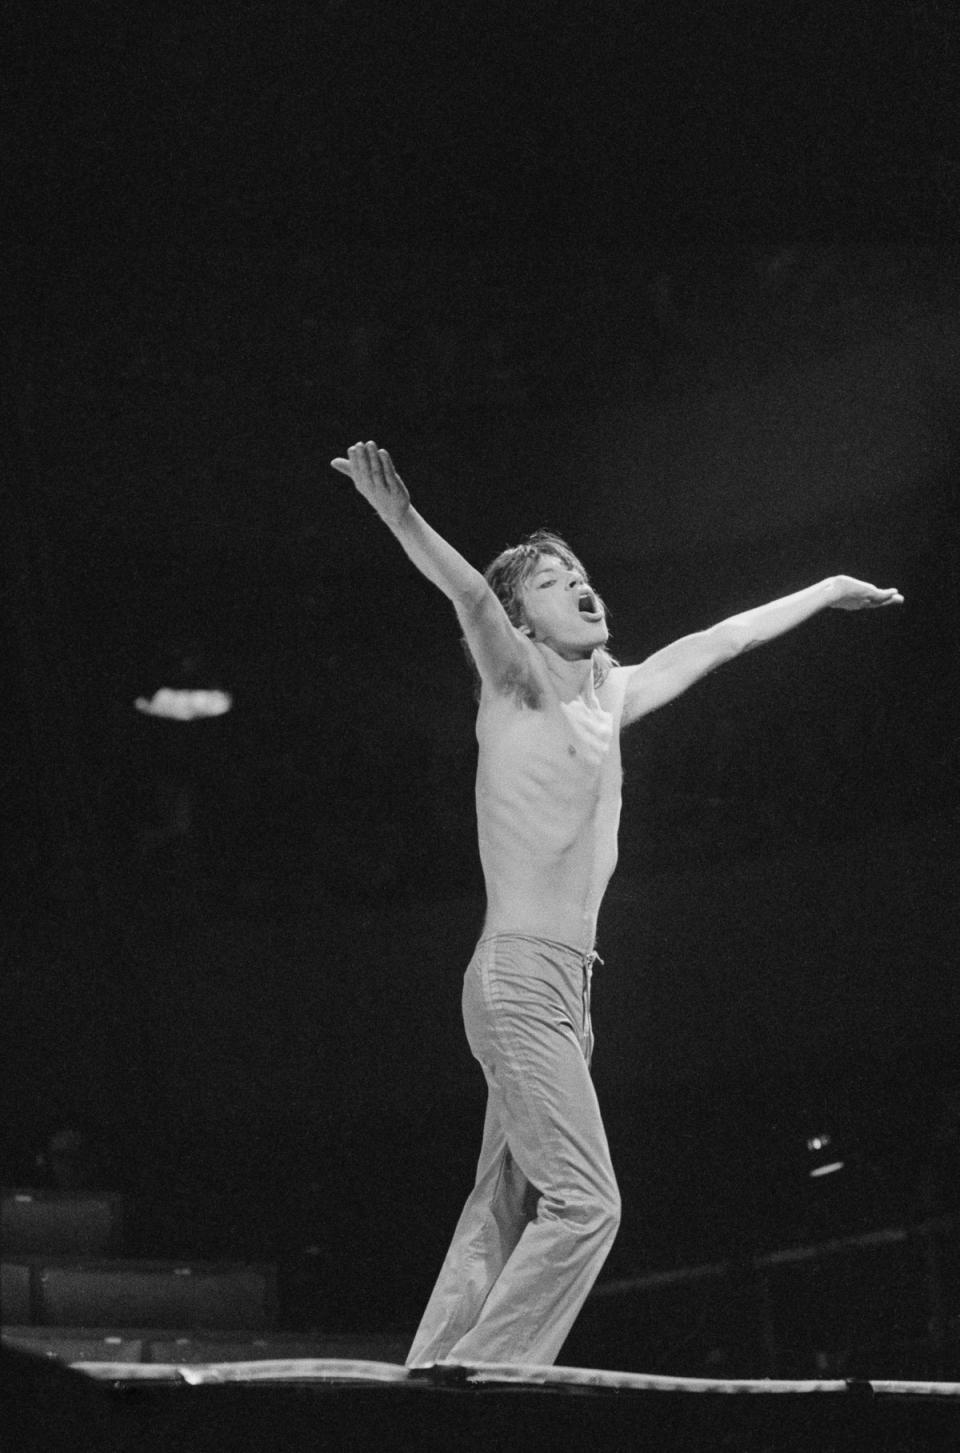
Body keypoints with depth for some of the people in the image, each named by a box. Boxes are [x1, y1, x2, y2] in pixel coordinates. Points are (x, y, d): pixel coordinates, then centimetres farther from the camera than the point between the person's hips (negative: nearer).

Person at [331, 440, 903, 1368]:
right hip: (519, 976, -8)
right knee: (583, 1201, -13)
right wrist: (401, 517, -40)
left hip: (566, 988, 8)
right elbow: (472, 598, -21)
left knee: (503, 1213, 7)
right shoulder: (517, 686, -3)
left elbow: (720, 640, 29)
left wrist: (829, 590, 41)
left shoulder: (611, 695, 18)